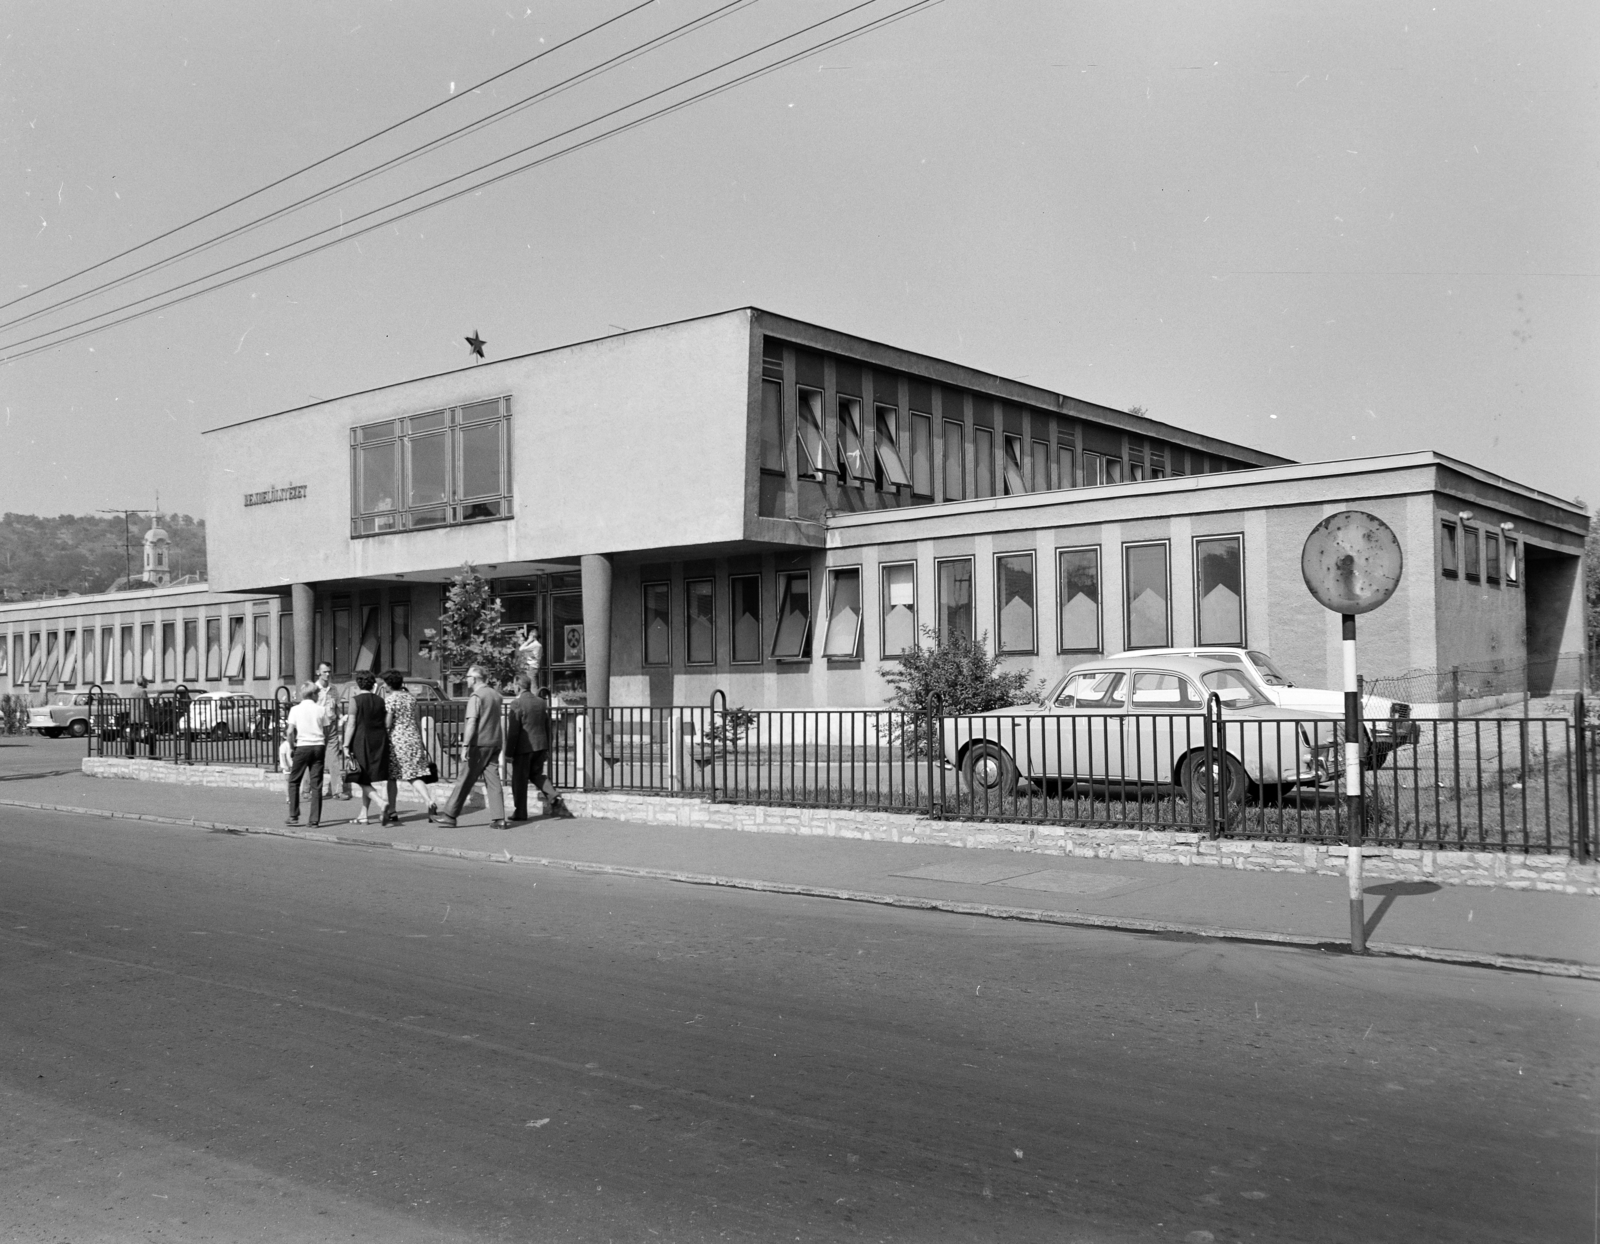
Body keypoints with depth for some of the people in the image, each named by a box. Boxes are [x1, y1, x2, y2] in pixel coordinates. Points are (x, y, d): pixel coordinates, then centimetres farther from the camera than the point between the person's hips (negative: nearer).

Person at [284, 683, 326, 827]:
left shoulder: (296, 709, 0)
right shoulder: (320, 709, 4)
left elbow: (290, 731, -8)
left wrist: (291, 747, 3)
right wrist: (323, 747, 12)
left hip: (302, 746, -1)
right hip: (318, 746, 1)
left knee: (294, 782, 12)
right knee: (316, 785, 4)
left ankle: (294, 817, 9)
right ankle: (315, 819, 2)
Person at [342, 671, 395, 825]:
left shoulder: (355, 701, -6)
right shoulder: (380, 700, 7)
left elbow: (351, 725, -9)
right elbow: (387, 724, 4)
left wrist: (346, 745, -6)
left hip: (362, 740, -5)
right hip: (380, 740, 5)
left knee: (363, 779, 5)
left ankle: (384, 803, -17)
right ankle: (364, 815, 14)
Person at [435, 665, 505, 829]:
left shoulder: (476, 696, -12)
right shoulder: (495, 695, 12)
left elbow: (472, 722, -19)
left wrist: (465, 746, -21)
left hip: (479, 744, -7)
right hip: (494, 743, 7)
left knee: (465, 780, 0)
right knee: (493, 781, 5)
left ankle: (450, 815, 7)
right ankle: (498, 819, 0)